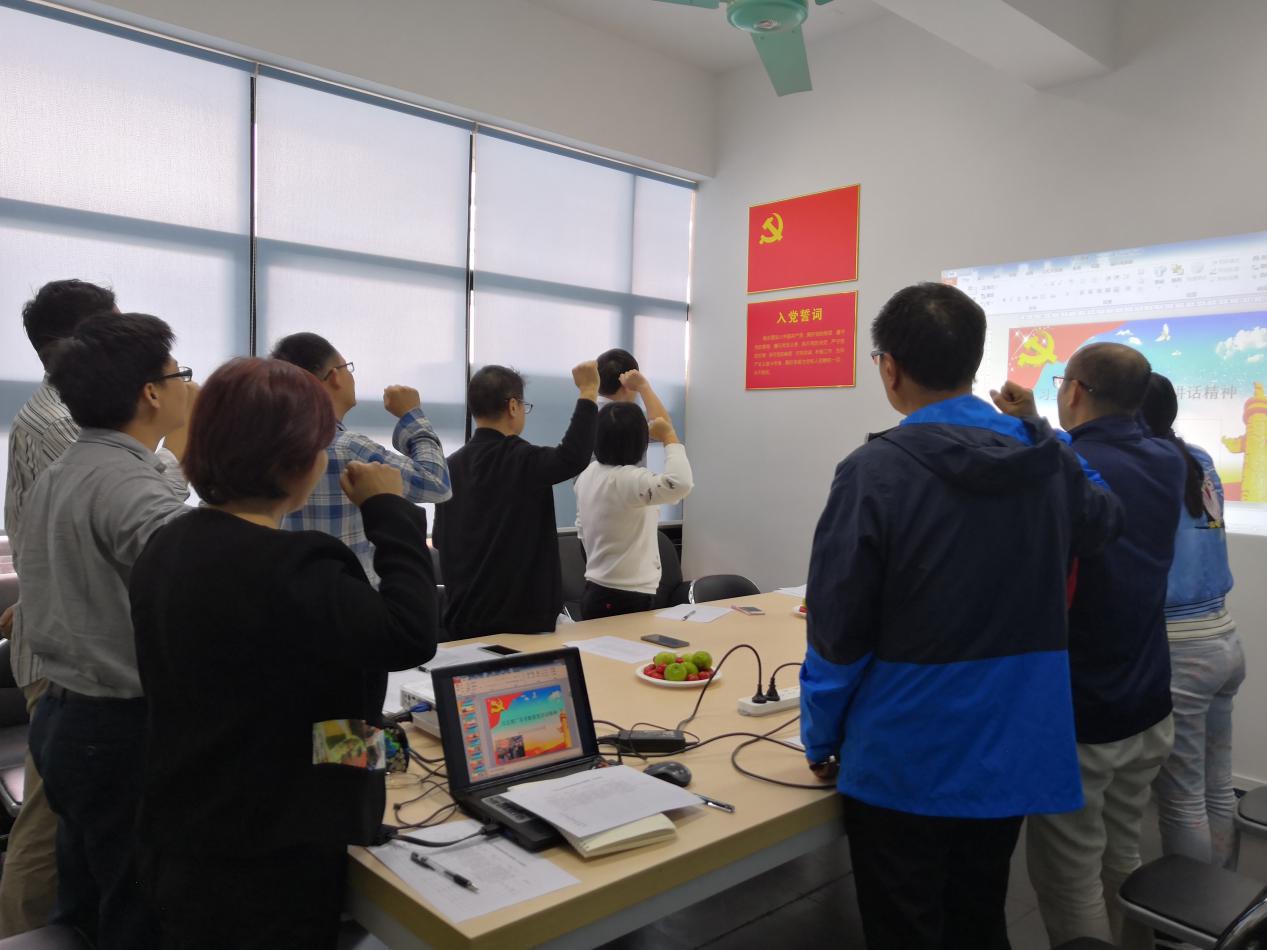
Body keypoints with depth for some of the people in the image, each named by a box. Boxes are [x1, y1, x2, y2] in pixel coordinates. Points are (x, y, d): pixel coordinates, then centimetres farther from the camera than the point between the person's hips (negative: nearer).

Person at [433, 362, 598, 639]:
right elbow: (574, 456, -32)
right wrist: (588, 390, -23)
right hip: (517, 618, -7)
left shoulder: (452, 465, 7)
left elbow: (441, 540, 15)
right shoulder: (521, 461, -16)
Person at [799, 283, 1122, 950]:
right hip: (1012, 754, 6)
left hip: (904, 764, -5)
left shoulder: (875, 472, -20)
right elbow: (1103, 522, 21)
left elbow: (838, 631, -17)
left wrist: (820, 742, -2)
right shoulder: (1049, 459, -3)